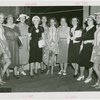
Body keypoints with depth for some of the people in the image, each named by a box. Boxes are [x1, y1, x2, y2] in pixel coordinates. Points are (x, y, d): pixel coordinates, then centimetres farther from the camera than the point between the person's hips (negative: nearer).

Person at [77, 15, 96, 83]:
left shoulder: (95, 28, -4)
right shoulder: (85, 29, 16)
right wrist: (82, 46, 11)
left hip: (91, 46, -6)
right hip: (84, 46, 6)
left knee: (90, 61, -2)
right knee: (81, 59, 4)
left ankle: (89, 77, 11)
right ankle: (81, 75, 19)